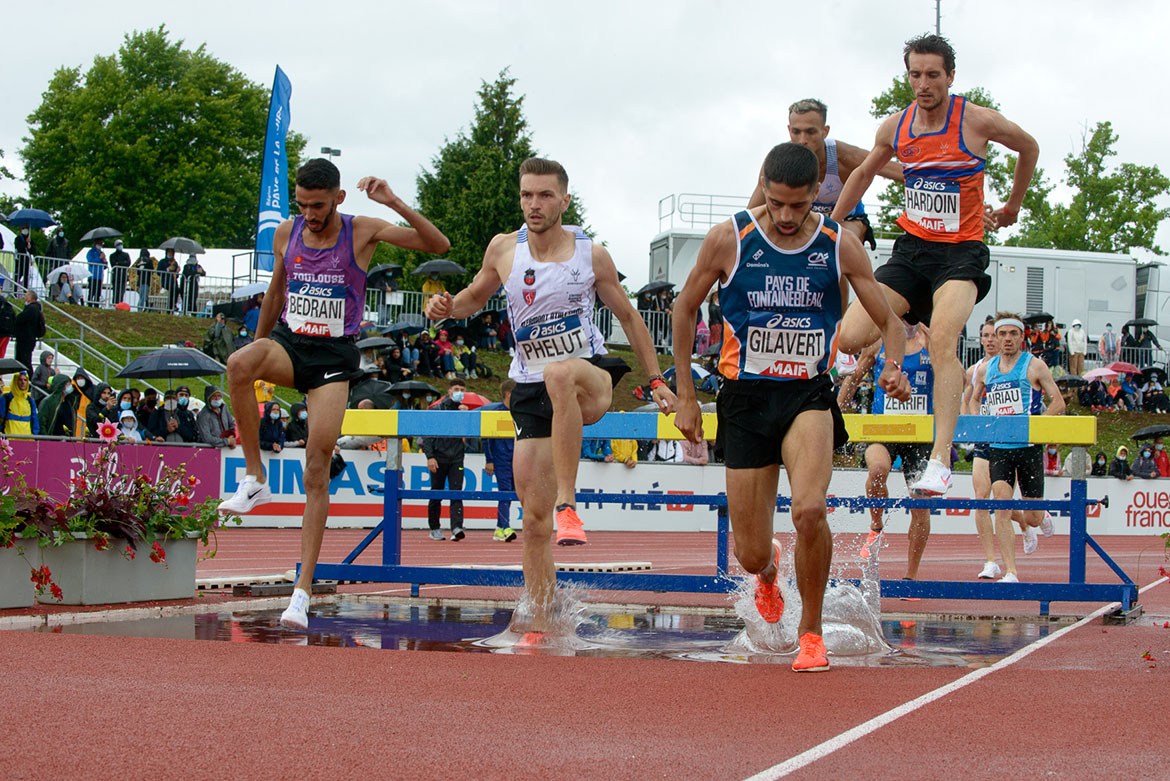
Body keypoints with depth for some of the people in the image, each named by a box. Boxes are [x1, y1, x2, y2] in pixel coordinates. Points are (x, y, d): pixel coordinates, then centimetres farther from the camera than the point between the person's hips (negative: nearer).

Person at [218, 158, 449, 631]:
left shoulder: (363, 232, -6)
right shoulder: (286, 234, 3)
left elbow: (439, 245, -12)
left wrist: (395, 204, -24)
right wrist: (259, 349, 26)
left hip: (334, 356, -2)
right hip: (288, 342, 2)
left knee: (318, 467, -9)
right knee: (238, 365, -34)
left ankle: (303, 590, -6)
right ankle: (255, 480, -18)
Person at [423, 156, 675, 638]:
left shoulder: (591, 254, -3)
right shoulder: (503, 250, 1)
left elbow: (628, 316, 8)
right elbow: (475, 296, 19)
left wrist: (656, 381, 7)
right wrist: (446, 306, -4)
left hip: (591, 378, -3)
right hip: (531, 388, 3)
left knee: (560, 374, -42)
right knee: (533, 516, -4)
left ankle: (568, 505, -40)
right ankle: (539, 628, 5)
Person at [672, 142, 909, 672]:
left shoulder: (840, 246, -3)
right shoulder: (728, 240, -6)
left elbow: (888, 320, 5)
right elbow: (685, 309, 7)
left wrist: (894, 366, -17)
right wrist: (685, 396, 6)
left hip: (808, 394, 0)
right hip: (746, 396, 0)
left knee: (808, 509, -29)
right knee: (751, 556, 1)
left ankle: (810, 630, -3)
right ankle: (768, 569, 44)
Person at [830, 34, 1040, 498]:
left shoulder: (977, 121, -8)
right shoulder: (895, 128, 3)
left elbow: (1029, 147, 12)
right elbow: (863, 173, 22)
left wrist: (1013, 206, 22)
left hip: (962, 251, -4)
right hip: (911, 249, 4)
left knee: (943, 338, -30)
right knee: (848, 339, -12)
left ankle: (941, 460, -34)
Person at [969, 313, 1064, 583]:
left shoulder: (1034, 366, -1)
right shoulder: (986, 369, 10)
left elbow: (1058, 402, -2)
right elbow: (972, 401, 25)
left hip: (1029, 447, -2)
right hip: (998, 447, 2)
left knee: (1032, 517, 3)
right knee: (1001, 505, -16)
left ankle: (1041, 519, 43)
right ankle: (1010, 573, -14)